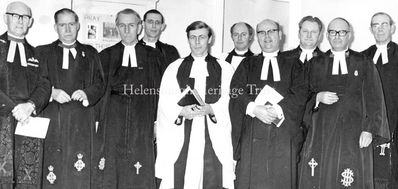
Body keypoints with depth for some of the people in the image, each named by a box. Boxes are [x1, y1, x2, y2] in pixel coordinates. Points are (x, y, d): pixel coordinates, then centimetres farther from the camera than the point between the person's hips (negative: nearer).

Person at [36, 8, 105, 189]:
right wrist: (51, 92, -11)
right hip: (52, 120, 0)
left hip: (81, 123, 1)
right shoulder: (42, 52, 15)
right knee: (51, 170, -7)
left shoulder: (90, 53, 18)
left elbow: (99, 84, 12)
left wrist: (87, 94, -7)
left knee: (80, 174, -7)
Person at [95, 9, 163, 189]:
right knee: (109, 174, 0)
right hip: (112, 125, 1)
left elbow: (159, 91, 6)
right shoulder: (106, 56, 12)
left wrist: (156, 121, -3)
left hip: (142, 127, 0)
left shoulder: (153, 56, 10)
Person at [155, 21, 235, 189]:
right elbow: (165, 103, 4)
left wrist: (210, 109, -16)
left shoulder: (224, 69, 12)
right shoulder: (174, 68, 14)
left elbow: (230, 102, 1)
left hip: (214, 140, 0)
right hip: (180, 140, 1)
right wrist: (181, 111, -15)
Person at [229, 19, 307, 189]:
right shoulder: (248, 64, 16)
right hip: (252, 135, 1)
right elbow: (236, 92, 2)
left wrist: (279, 109, -16)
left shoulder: (292, 65, 14)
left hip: (284, 134, 0)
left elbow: (300, 95, 0)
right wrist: (253, 108, -16)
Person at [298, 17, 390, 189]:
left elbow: (374, 99, 2)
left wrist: (369, 129, -8)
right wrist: (318, 97, -10)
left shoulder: (364, 63, 8)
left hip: (354, 135, -1)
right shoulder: (316, 64, 12)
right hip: (321, 134, 1)